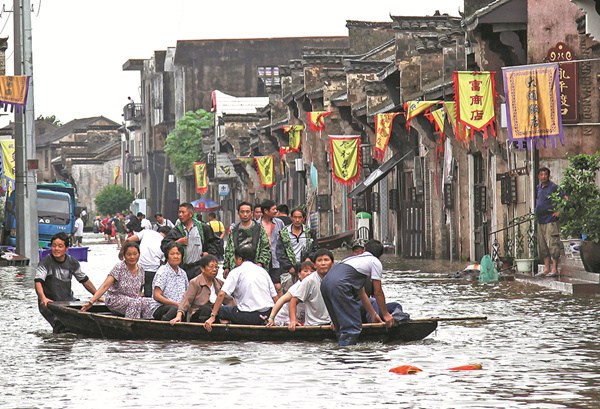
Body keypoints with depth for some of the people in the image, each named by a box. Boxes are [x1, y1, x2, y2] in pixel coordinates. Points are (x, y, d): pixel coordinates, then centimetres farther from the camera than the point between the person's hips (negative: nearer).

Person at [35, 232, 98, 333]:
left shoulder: (72, 262, 5)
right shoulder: (46, 262, -10)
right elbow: (38, 281, -23)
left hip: (68, 301, 5)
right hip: (50, 302, -5)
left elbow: (84, 280, 17)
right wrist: (43, 298, -41)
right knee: (62, 326, -25)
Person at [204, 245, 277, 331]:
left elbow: (222, 294, -10)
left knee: (220, 310, 14)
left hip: (249, 315, -6)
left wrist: (212, 317, -9)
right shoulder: (262, 271, 15)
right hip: (267, 314, 6)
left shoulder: (236, 272, 0)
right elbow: (275, 298, 11)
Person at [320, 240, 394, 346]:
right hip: (339, 285, -8)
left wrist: (373, 314, 48)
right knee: (353, 326, -6)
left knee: (342, 325, 18)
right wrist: (385, 314, 25)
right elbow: (378, 292, 13)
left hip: (325, 282, 8)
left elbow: (361, 293, 42)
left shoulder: (356, 258, 38)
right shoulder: (375, 262, 14)